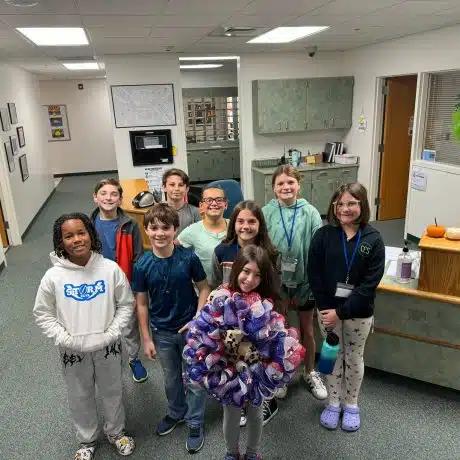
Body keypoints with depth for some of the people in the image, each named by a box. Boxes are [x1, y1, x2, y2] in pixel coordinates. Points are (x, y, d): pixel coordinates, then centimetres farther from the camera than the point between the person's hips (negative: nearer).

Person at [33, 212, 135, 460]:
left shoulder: (111, 269, -15)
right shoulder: (53, 276, -15)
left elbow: (126, 304, -4)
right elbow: (43, 314, -3)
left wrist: (112, 333, -12)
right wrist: (64, 339, -12)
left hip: (107, 347, 0)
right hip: (73, 352, 0)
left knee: (112, 392, 21)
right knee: (80, 398, 21)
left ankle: (115, 431, 50)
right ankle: (87, 439, 49)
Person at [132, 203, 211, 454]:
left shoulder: (189, 257, -18)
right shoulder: (142, 265, -14)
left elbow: (204, 288, -7)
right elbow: (142, 304, -5)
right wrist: (146, 339, -2)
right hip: (162, 332, 2)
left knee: (194, 379, 12)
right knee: (171, 378, 23)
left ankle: (195, 423, 35)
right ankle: (176, 412, 49)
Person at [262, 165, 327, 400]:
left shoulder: (310, 213, -11)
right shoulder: (266, 213, -11)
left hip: (304, 279, 1)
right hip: (276, 280, 0)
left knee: (307, 329, 18)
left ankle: (310, 373, 41)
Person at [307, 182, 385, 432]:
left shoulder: (373, 240, -12)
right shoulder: (323, 235, -9)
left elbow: (370, 283, -14)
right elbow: (314, 275, -7)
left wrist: (341, 311, -17)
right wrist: (325, 309, -14)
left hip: (359, 313, 0)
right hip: (328, 309, 1)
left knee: (354, 358, 16)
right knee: (333, 355, 16)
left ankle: (351, 404, 39)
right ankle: (333, 403, 37)